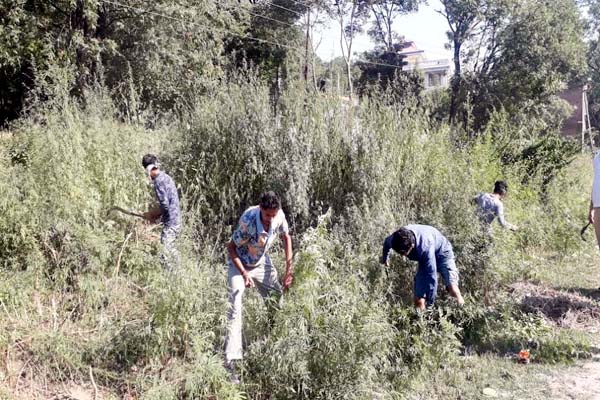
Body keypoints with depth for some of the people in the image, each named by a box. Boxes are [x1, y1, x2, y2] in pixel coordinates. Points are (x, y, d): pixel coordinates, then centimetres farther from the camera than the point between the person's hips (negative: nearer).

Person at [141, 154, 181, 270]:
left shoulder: (159, 181, -17)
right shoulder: (166, 177, 12)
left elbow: (165, 205, -20)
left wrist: (151, 214, -5)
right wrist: (155, 215, 13)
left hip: (170, 223, -10)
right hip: (176, 219, 10)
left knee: (166, 253, -7)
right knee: (171, 250, 23)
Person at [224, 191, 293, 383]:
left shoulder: (279, 216, -22)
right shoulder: (248, 221, -36)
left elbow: (286, 237, -1)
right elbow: (231, 247, -22)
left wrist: (289, 268, -6)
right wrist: (244, 274, -31)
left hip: (262, 262, 5)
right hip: (239, 264, -5)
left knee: (279, 299, 11)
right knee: (235, 309, -16)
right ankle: (230, 361, -16)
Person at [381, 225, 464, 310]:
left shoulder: (425, 248, -42)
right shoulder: (397, 238, -26)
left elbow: (431, 276, -37)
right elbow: (387, 242, 1)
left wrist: (430, 304, -30)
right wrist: (385, 256, 23)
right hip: (423, 260, 5)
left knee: (453, 290, -29)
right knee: (418, 301, -9)